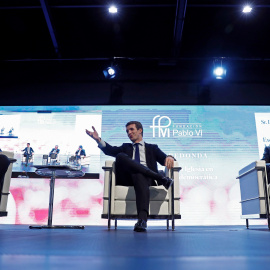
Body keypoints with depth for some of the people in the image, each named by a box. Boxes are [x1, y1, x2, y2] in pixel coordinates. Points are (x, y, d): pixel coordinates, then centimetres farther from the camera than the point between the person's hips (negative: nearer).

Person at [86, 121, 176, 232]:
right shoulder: (126, 147, 33)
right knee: (120, 156, -27)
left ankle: (142, 219, -56)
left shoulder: (152, 148, 29)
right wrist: (98, 139, -6)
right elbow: (110, 150, 13)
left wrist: (169, 158, -13)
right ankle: (161, 178, -31)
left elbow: (163, 158, 13)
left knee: (139, 175, -39)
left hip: (146, 178, -2)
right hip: (127, 179, 2)